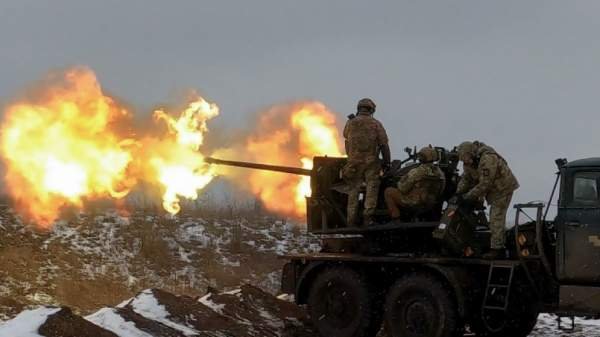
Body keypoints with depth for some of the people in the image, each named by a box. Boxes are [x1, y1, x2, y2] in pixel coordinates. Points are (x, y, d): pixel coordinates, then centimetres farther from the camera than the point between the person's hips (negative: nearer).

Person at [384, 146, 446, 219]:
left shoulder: (416, 172, -21)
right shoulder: (440, 174, -4)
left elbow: (403, 189, -14)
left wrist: (400, 182, 8)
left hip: (415, 202, -7)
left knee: (388, 191, 8)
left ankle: (396, 218, 2)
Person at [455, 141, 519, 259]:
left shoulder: (488, 159, -32)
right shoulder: (470, 161, -3)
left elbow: (484, 184, -31)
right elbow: (466, 178, 7)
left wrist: (467, 196, -26)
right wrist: (459, 193, -7)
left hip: (503, 188, -10)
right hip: (494, 189, 10)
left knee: (496, 219, -14)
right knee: (497, 218, 14)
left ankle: (496, 249, -13)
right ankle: (500, 248, 21)